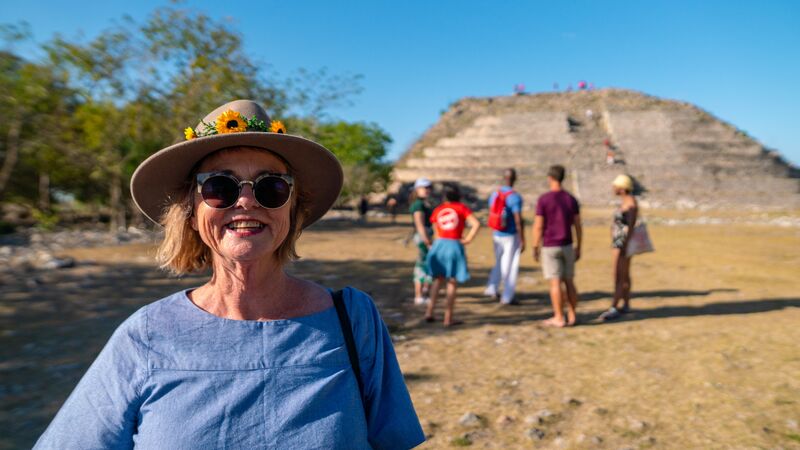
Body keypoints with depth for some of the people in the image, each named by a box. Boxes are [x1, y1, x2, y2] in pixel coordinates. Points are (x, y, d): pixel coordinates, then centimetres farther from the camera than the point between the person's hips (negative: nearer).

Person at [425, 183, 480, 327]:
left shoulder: (438, 210, 9)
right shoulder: (461, 208, 1)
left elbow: (437, 232, 9)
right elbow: (476, 224, -11)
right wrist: (467, 240, -6)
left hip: (439, 245, 3)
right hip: (454, 246, -3)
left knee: (438, 279, 20)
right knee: (452, 283, 5)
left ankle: (429, 312, 15)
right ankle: (448, 318, 8)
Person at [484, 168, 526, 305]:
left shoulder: (494, 194, 2)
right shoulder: (515, 197, -17)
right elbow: (518, 220, -20)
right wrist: (522, 241, -13)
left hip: (497, 234, 6)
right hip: (512, 236, -6)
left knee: (499, 263, 23)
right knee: (511, 266, 5)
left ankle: (492, 289, 20)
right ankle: (507, 297, 11)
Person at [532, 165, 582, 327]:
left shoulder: (543, 199, -11)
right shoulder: (571, 199, 3)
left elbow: (538, 227, -13)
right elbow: (578, 226, 4)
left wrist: (535, 249, -4)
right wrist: (578, 248, 12)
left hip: (550, 247, -4)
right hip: (567, 246, 5)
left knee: (555, 283, -1)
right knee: (569, 282, 11)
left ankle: (559, 318, 3)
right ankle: (571, 316, 15)